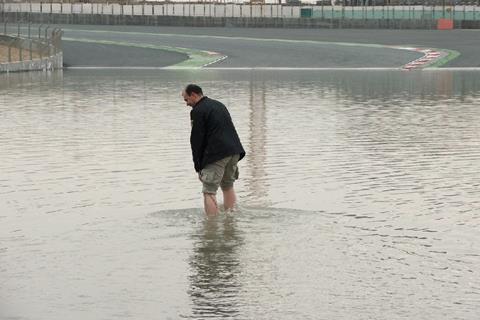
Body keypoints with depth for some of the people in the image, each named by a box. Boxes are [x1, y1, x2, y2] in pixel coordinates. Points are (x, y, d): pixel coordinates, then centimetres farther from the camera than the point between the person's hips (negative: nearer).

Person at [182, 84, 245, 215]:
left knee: (209, 192, -8)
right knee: (228, 186, 22)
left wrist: (198, 165, 0)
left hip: (217, 155, -8)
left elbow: (196, 140, -6)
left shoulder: (197, 111, -4)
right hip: (234, 151, 8)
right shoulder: (219, 105, 22)